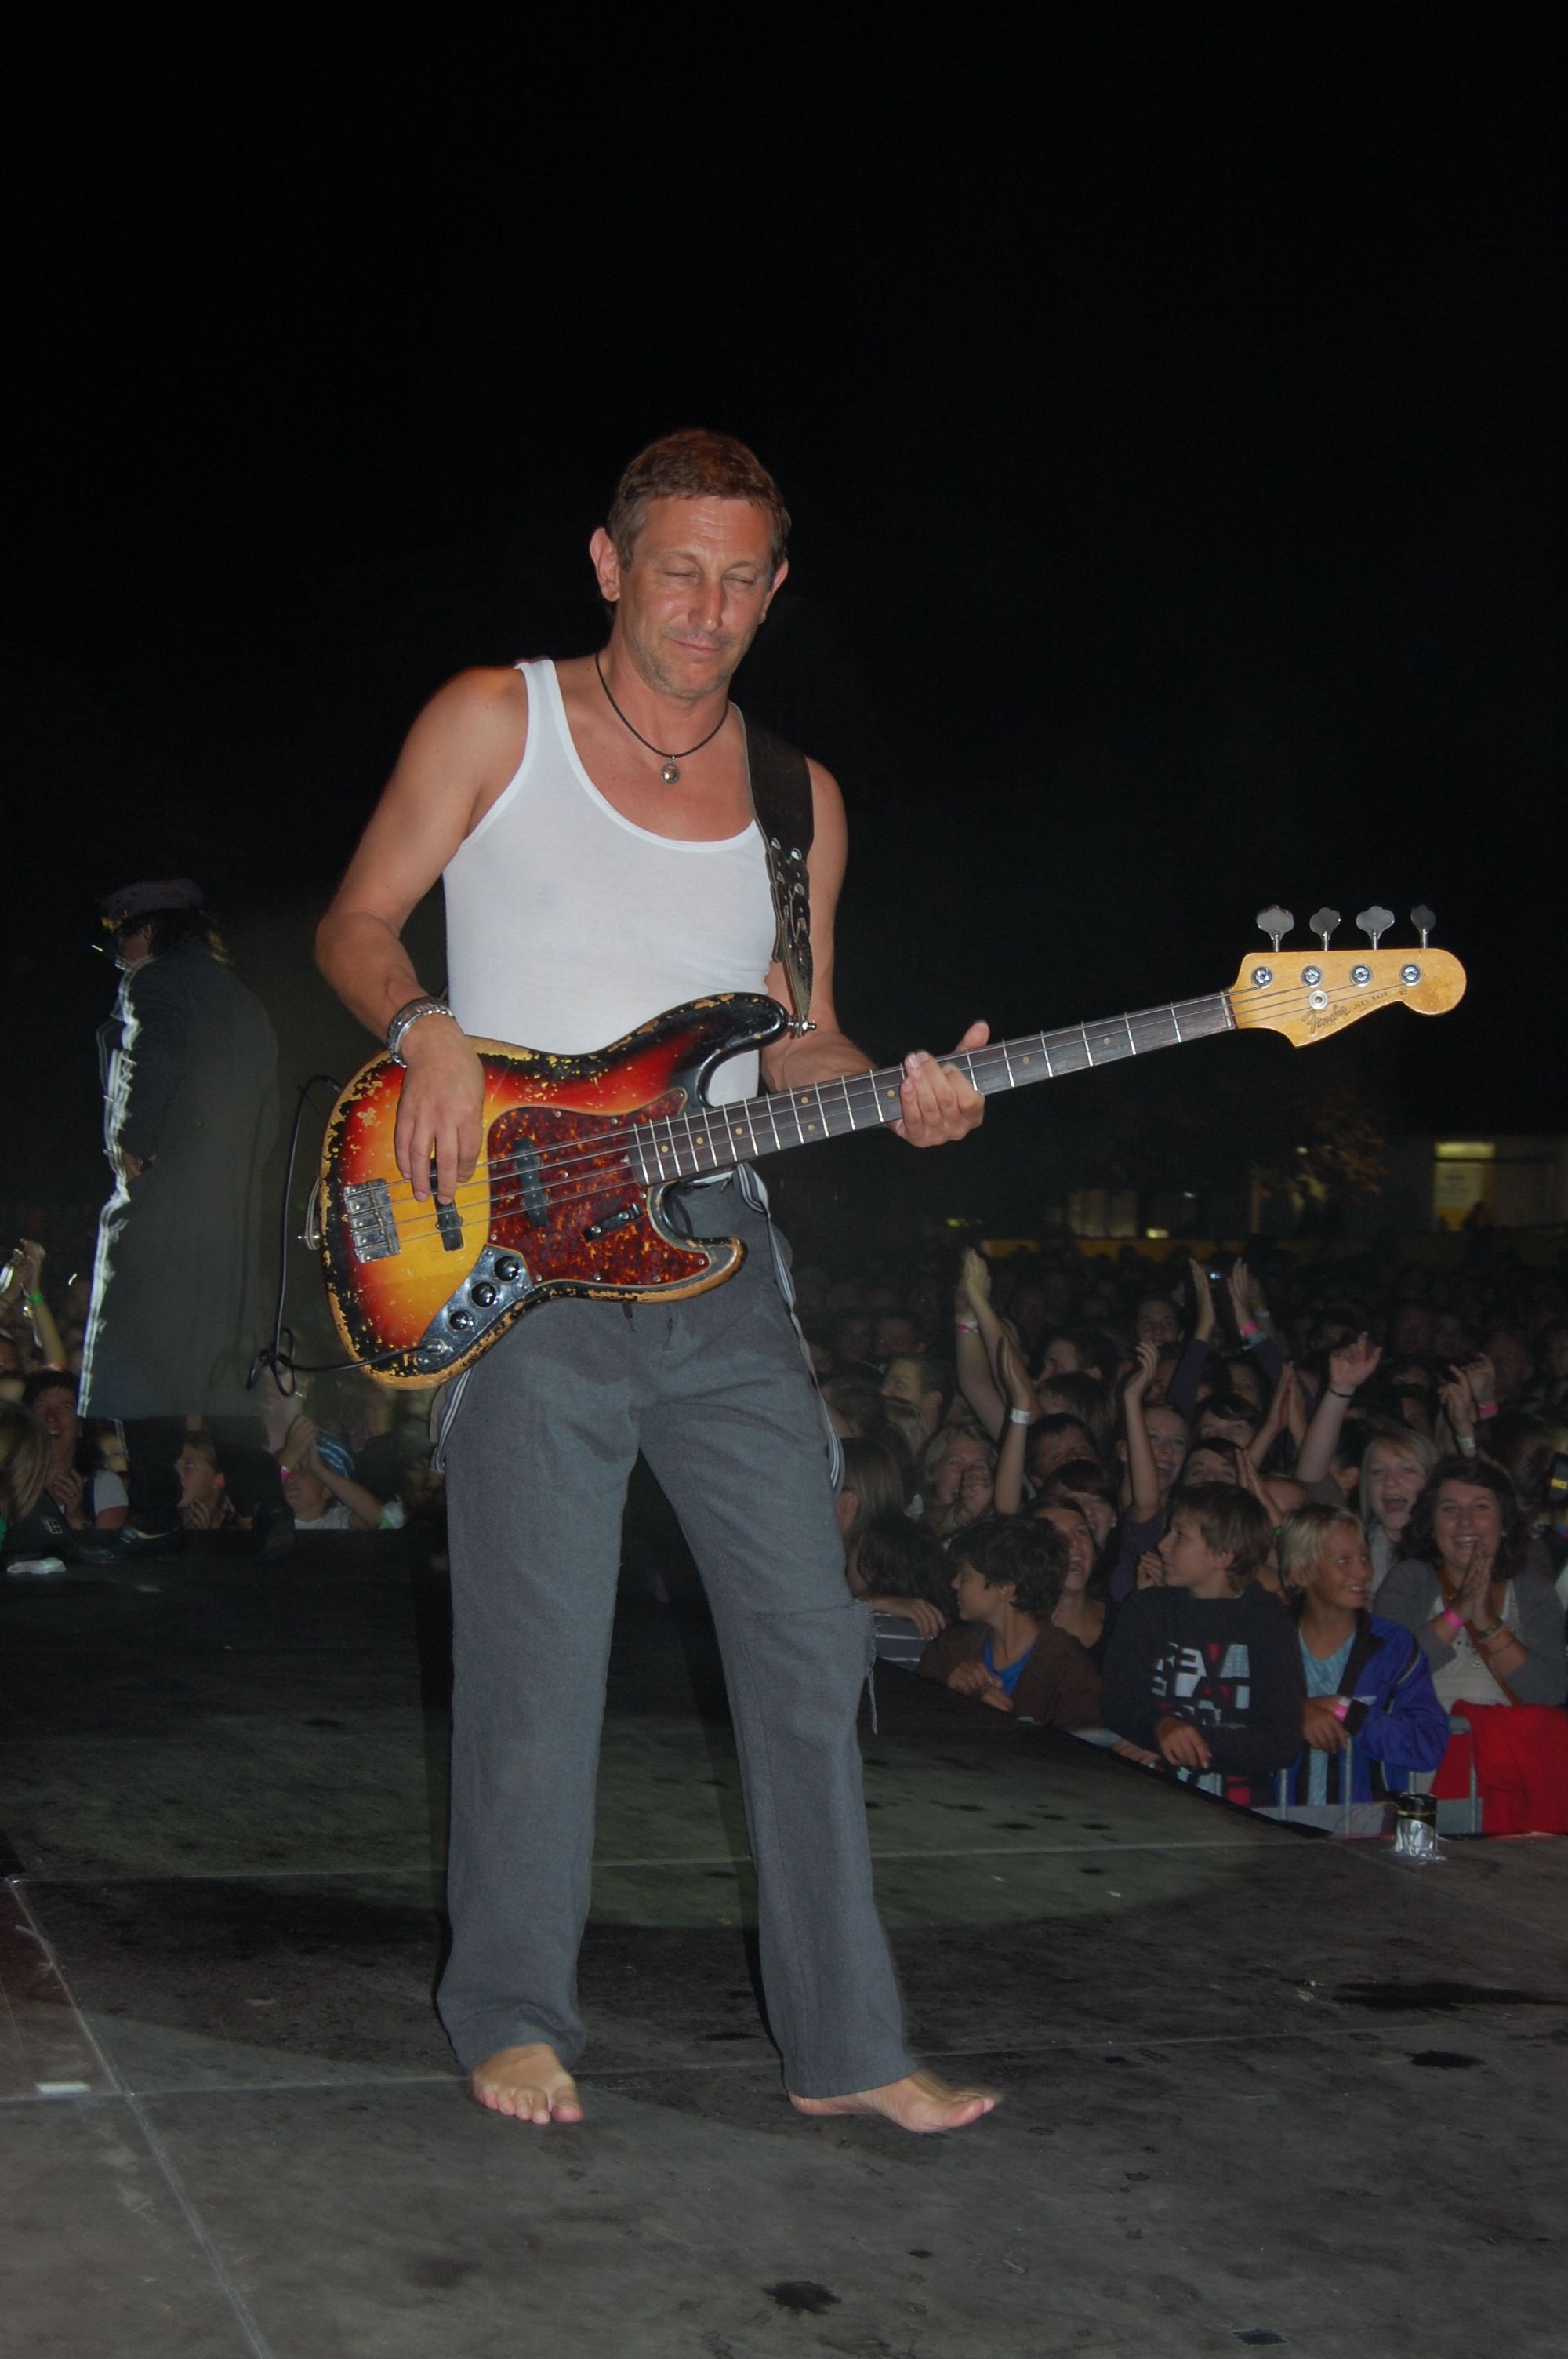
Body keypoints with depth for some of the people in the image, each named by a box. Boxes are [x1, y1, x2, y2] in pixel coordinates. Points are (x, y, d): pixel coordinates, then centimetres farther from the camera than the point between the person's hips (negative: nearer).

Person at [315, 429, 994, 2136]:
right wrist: (425, 1031, -14)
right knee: (538, 1660, -2)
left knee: (806, 1640, 2)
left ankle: (844, 2041, 12)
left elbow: (797, 1043, 16)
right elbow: (356, 922, 6)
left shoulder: (796, 799, 13)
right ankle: (513, 2019, 17)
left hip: (715, 1258, 4)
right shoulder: (496, 722, 2)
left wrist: (898, 1097, -5)